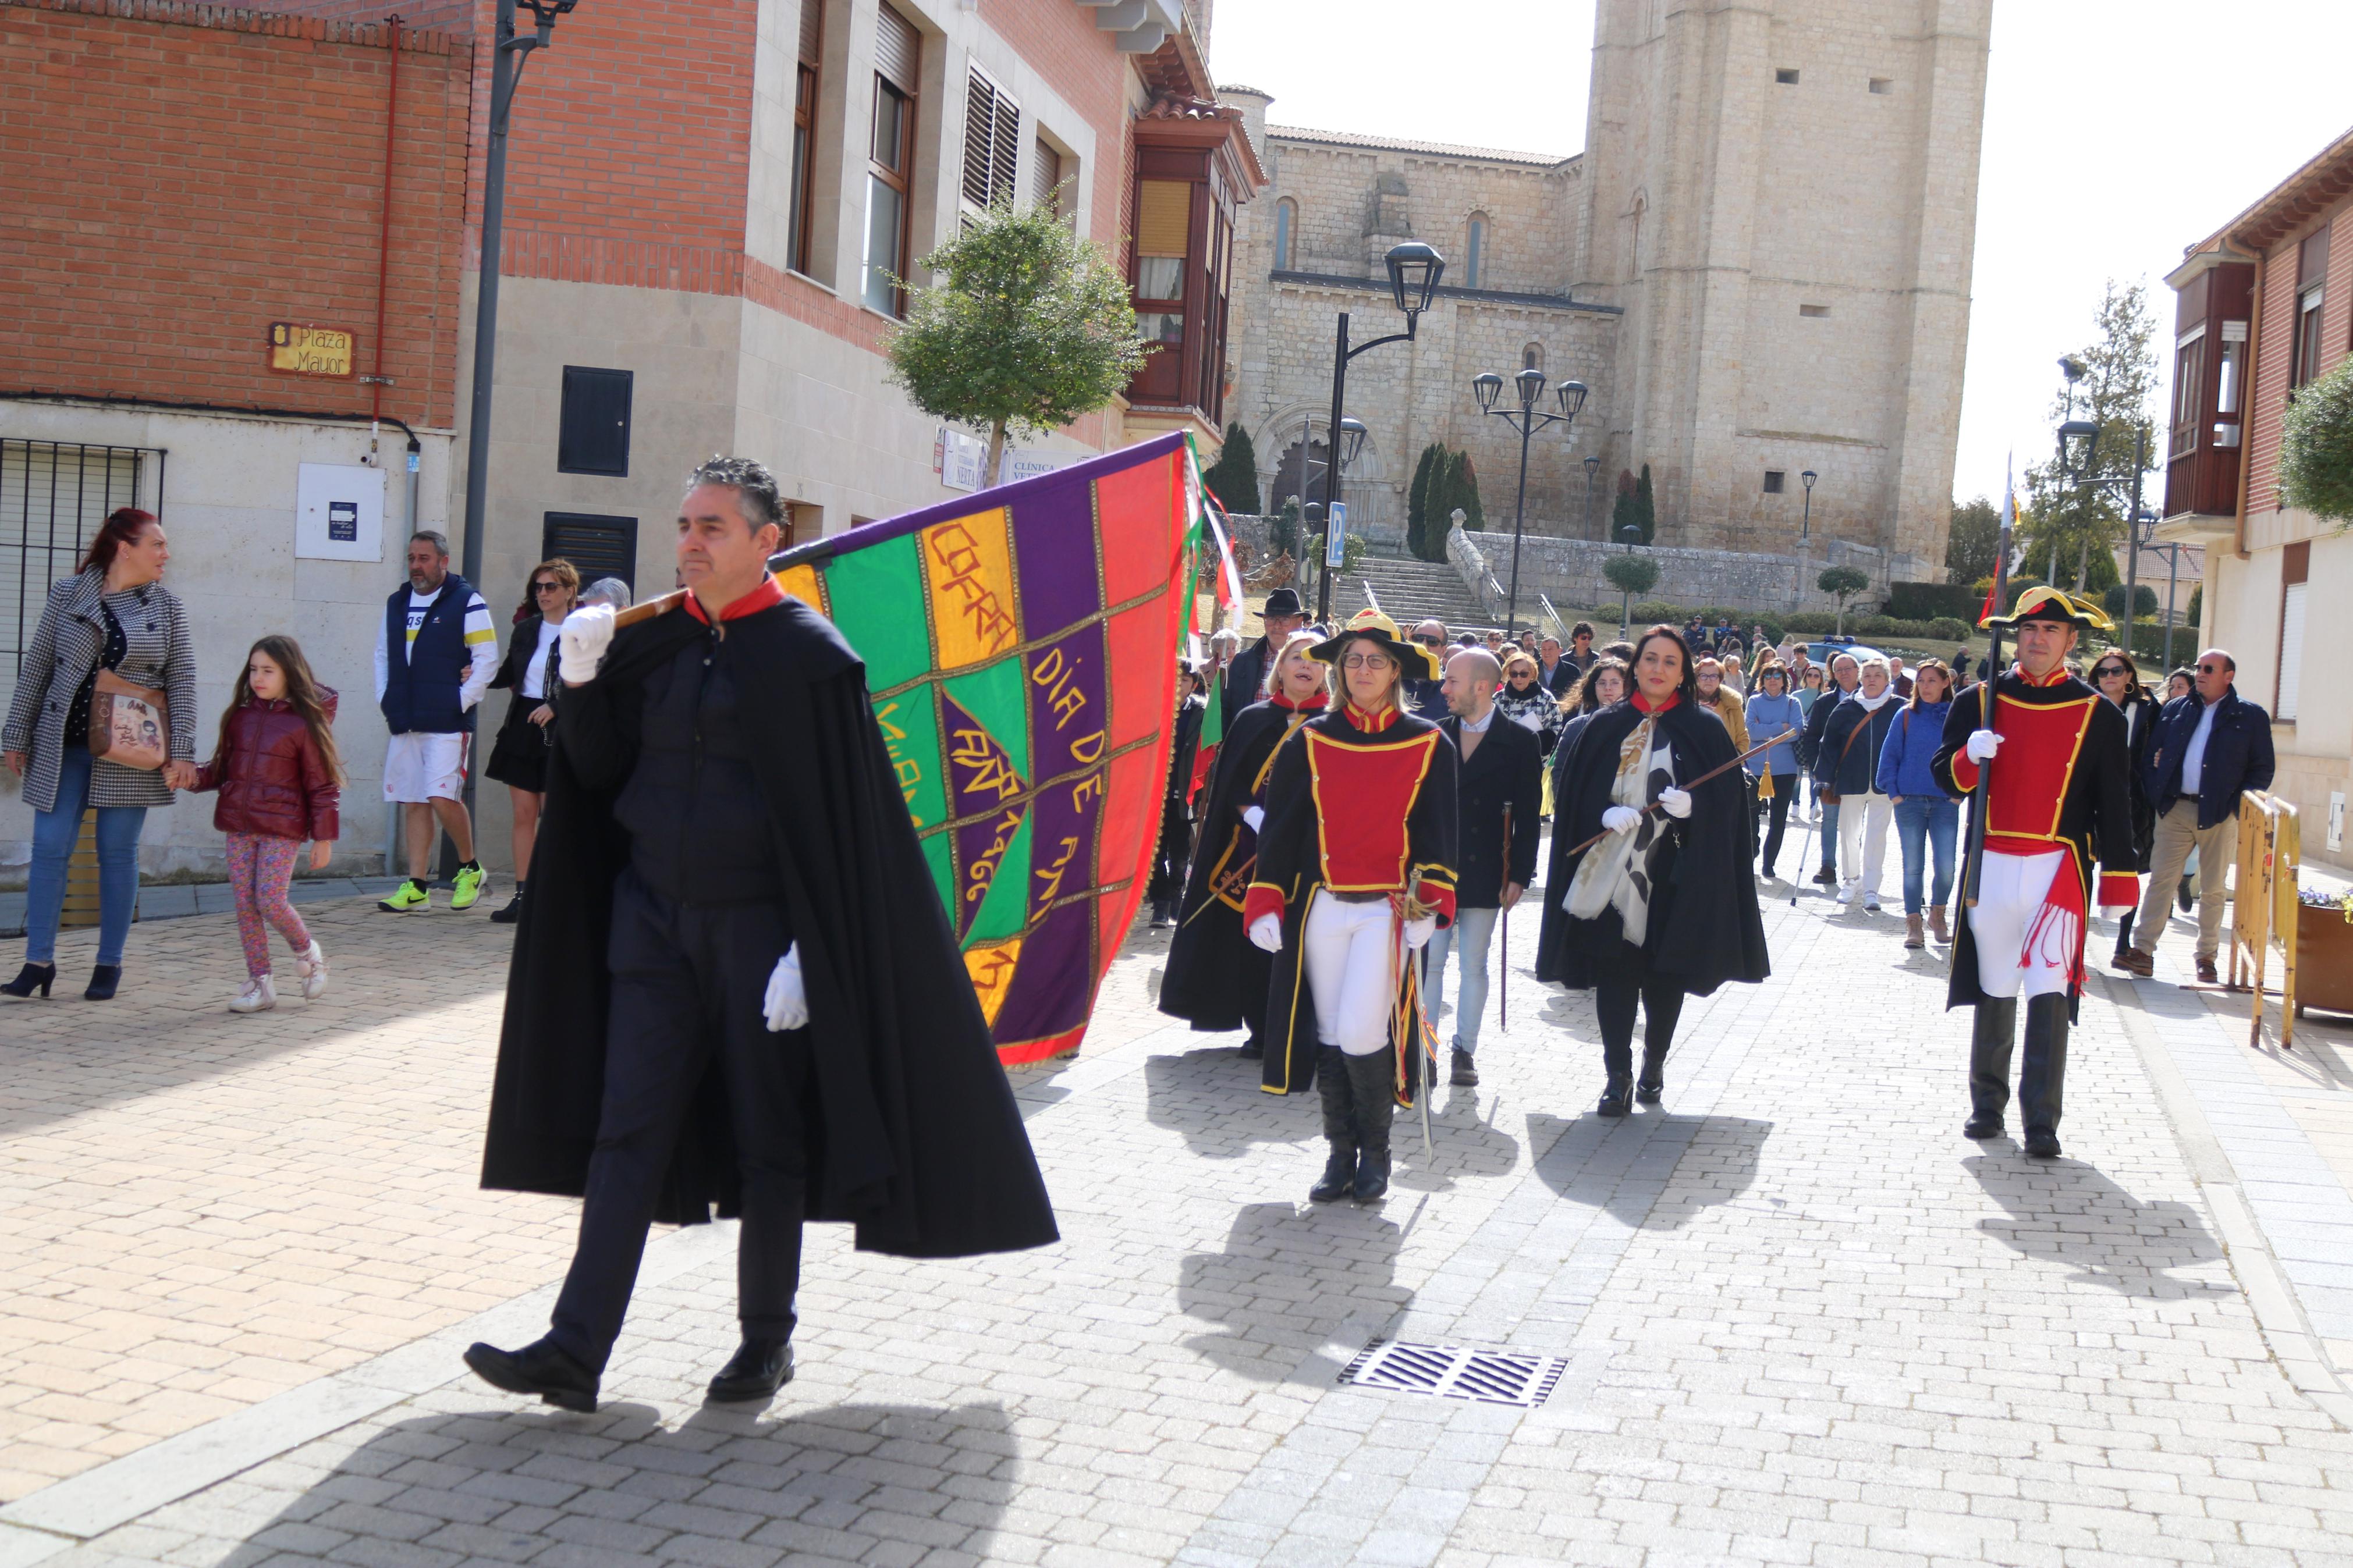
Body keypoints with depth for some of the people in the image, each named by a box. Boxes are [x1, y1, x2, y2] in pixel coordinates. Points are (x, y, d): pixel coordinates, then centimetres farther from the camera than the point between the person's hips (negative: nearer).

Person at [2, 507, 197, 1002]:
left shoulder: (166, 606, 4)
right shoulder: (66, 595, 3)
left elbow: (181, 682, 2)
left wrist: (182, 752, -6)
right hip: (63, 745, 0)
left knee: (118, 854, 4)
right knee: (49, 849, -3)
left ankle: (109, 964, 12)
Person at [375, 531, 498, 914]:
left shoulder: (467, 602, -3)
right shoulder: (396, 604, 16)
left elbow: (487, 659, -6)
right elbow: (382, 655, 24)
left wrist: (461, 702, -10)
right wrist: (384, 699, 11)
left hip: (448, 723, -6)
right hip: (404, 723, 6)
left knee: (443, 798, -15)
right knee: (413, 803, 6)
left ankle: (470, 868, 6)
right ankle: (417, 887, 9)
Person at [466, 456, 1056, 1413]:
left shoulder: (808, 654, -9)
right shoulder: (651, 640, 7)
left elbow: (835, 822, -11)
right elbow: (598, 772, 8)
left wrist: (805, 952, -16)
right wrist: (581, 682, -9)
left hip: (757, 924, -4)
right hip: (652, 913, 5)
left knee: (768, 1141, 7)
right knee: (626, 1131, 2)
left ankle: (767, 1340, 22)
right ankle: (575, 1352, 4)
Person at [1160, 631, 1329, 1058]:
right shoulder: (1252, 720, 9)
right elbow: (1229, 782, 5)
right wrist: (1257, 817, -11)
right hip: (1252, 844, 2)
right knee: (1253, 938, 1)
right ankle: (1260, 1030, 11)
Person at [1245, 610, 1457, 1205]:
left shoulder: (1428, 745, 1)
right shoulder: (1310, 741, 4)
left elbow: (1438, 831, 1)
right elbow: (1280, 825, 5)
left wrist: (1428, 903, -10)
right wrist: (1265, 904, -1)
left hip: (1387, 910, -3)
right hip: (1321, 907, 3)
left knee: (1362, 1034, -11)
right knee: (1329, 1036, 7)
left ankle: (1375, 1151, 11)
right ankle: (1341, 1155, 20)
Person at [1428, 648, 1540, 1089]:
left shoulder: (1520, 742, -3)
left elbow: (1528, 815, -3)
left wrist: (1519, 875, -7)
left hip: (1484, 872, -2)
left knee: (1473, 966, 6)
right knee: (1429, 962, 2)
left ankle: (1465, 1051, 15)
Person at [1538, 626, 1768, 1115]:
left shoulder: (1704, 730, 3)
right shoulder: (1605, 726, 6)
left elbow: (1728, 799, 0)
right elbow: (1575, 791, 4)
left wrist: (1693, 807, -19)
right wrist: (1606, 814, -14)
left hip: (1674, 874, 0)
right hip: (1612, 871, 0)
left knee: (1665, 974, 7)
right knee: (1614, 970, -3)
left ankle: (1654, 1065, 26)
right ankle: (1617, 1074, 3)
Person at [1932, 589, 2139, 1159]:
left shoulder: (2097, 716, 3)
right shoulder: (1979, 703, 6)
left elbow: (2114, 803, 4)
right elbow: (1944, 774, 8)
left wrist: (2118, 880, 0)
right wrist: (1969, 757, -15)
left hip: (2059, 870, -2)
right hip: (1991, 868, 2)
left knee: (2049, 993, -10)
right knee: (1994, 991, 11)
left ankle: (2042, 1122, -8)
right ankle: (1987, 1105, 23)